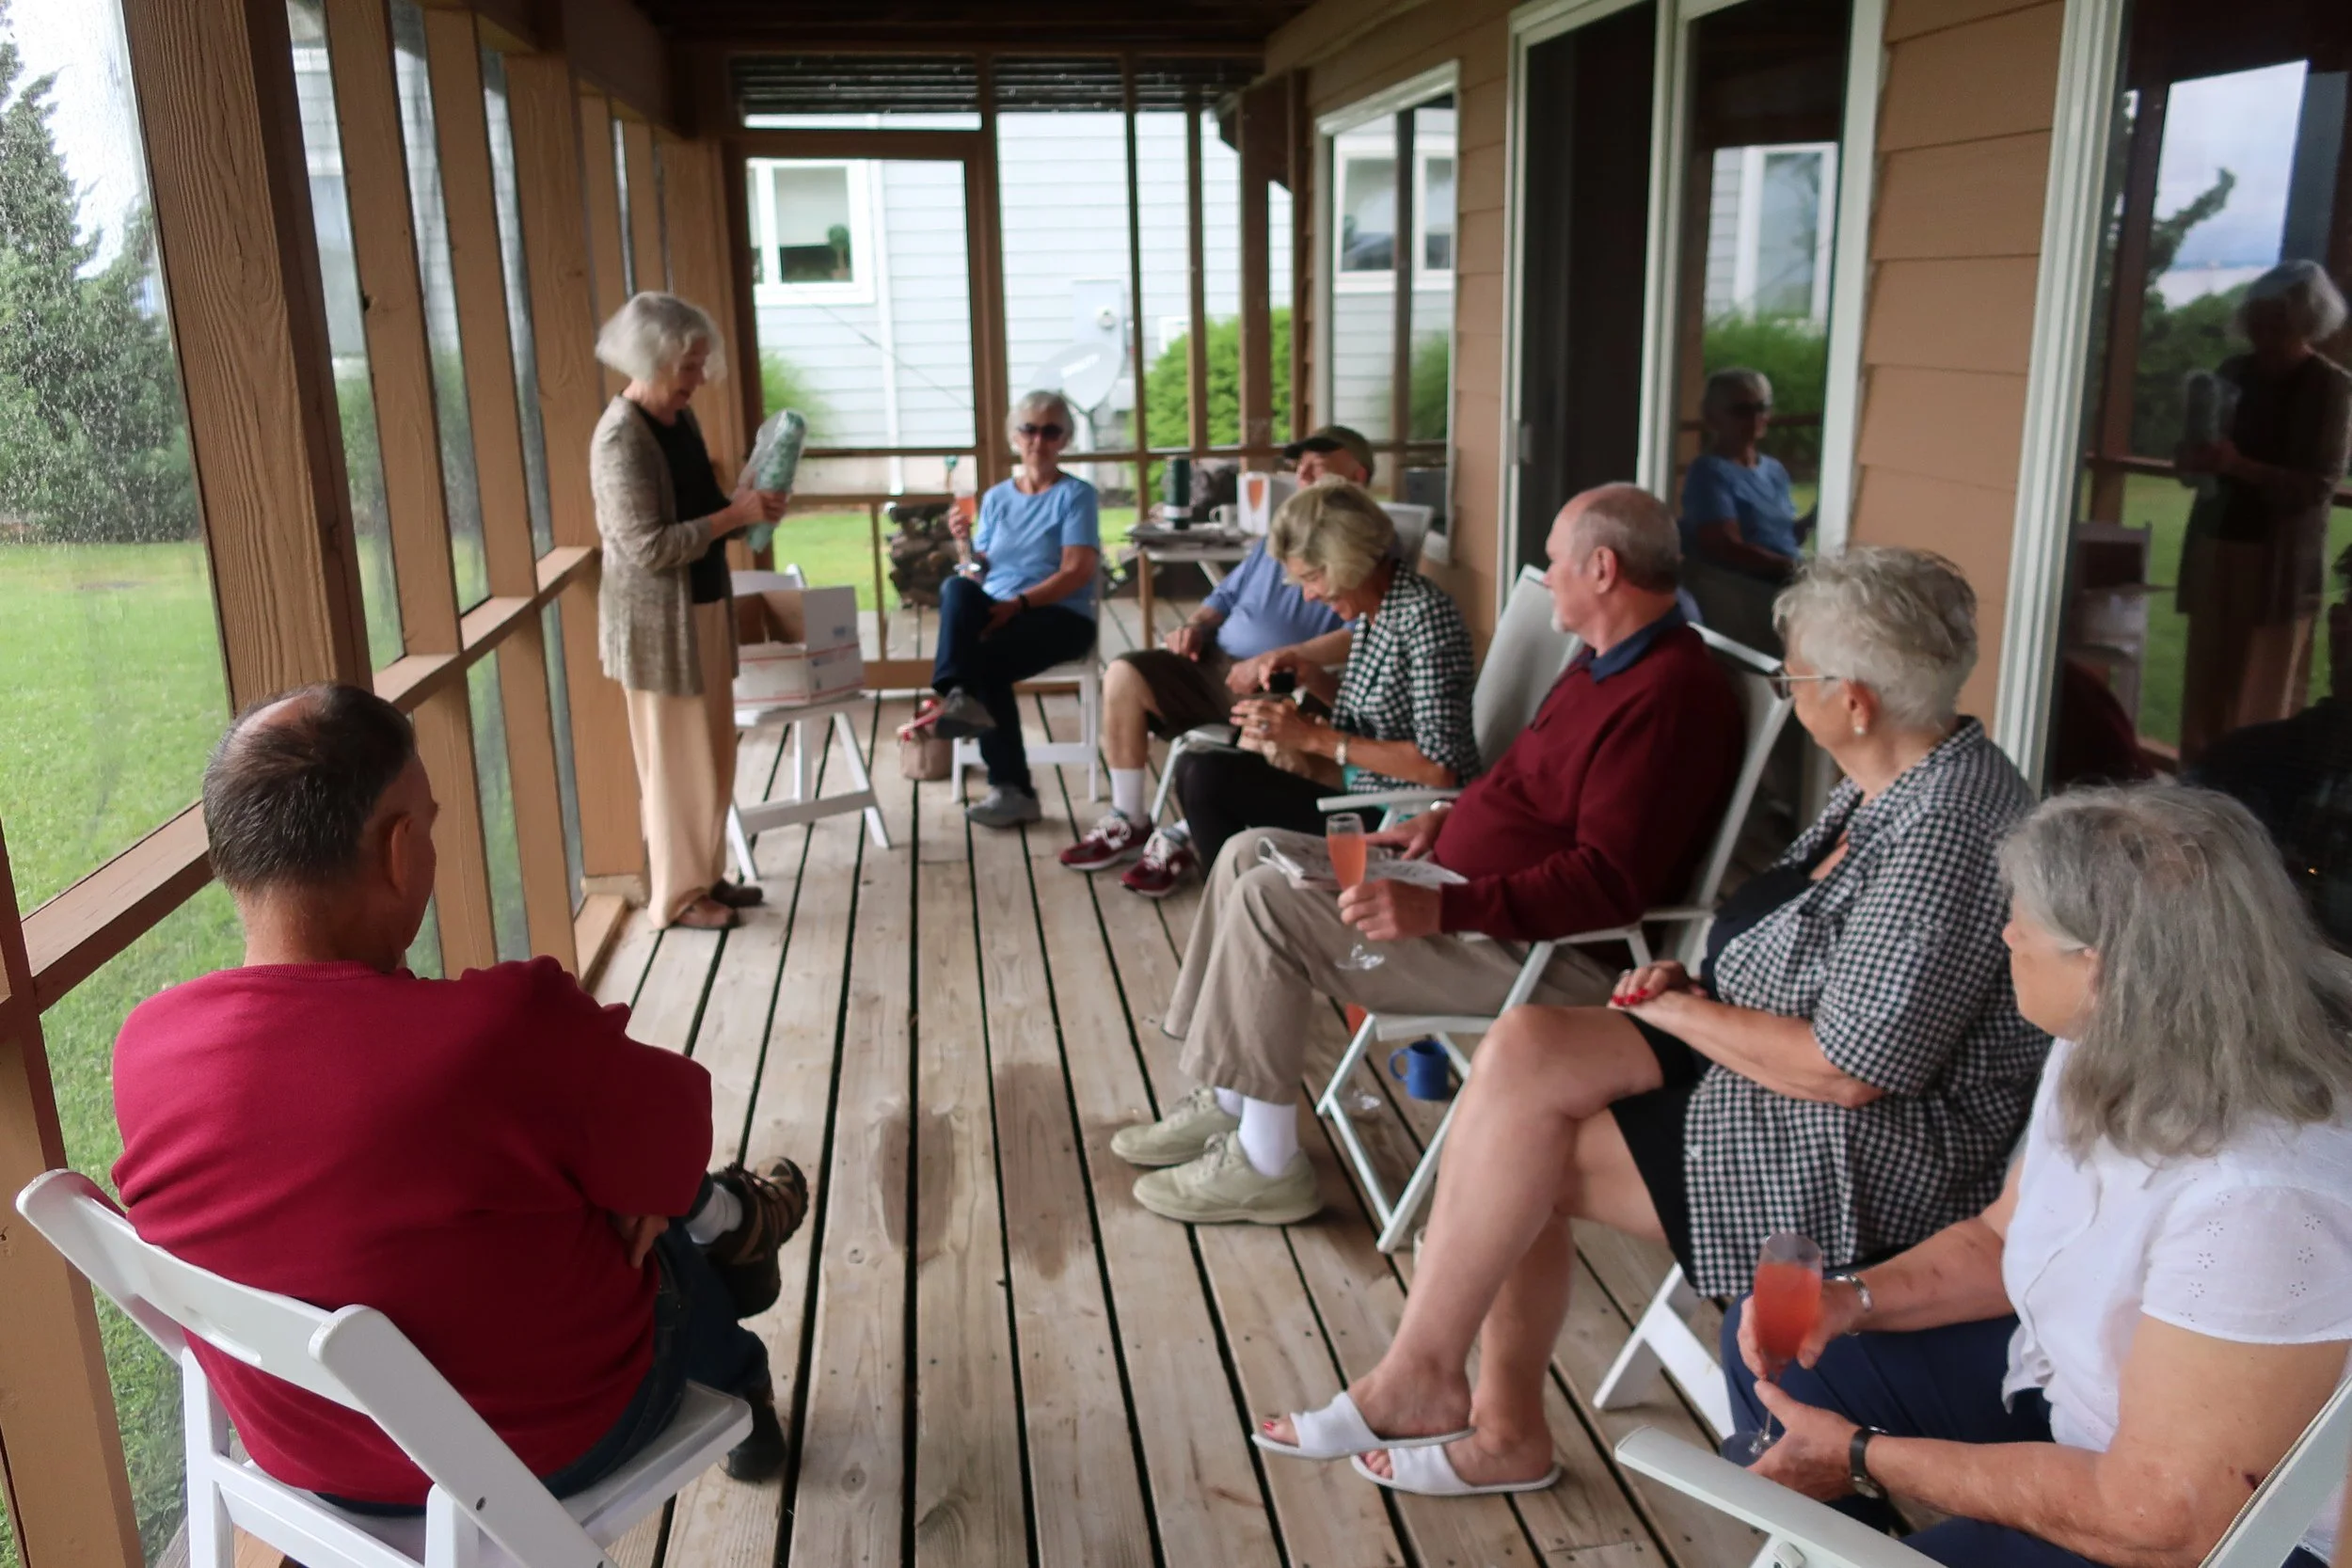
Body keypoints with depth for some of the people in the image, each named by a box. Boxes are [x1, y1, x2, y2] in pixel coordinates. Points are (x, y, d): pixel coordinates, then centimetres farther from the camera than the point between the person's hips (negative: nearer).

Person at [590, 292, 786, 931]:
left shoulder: (680, 417, 7)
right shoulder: (621, 438, -20)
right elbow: (650, 546, -24)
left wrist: (746, 505, -1)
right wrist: (737, 515, -22)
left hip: (704, 607, 9)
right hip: (656, 620, -9)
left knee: (711, 752, 16)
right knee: (674, 758, 2)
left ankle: (705, 876, 30)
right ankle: (676, 895, 16)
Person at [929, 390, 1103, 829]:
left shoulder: (1076, 495, 1)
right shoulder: (996, 497, 16)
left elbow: (1078, 572, -10)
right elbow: (981, 572, 15)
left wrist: (1019, 602, -20)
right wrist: (966, 543, -6)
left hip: (1060, 617, -4)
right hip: (997, 612, 4)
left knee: (985, 658, -34)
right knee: (957, 588, -31)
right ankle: (959, 699, -33)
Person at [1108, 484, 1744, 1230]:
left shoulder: (1668, 694, -23)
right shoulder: (1607, 659, 11)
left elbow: (1606, 882, -29)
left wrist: (1440, 908, -33)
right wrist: (1446, 819, 8)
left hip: (1542, 946, -11)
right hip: (1459, 877, 11)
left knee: (1268, 901, -20)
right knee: (1249, 853, 9)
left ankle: (1266, 1167, -7)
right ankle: (1227, 1103, 15)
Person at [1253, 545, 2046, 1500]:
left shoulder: (1945, 833, -24)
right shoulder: (1888, 783, 8)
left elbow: (1850, 1068, -26)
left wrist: (1680, 1009, -13)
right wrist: (1694, 985, 2)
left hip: (1879, 1147, -9)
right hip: (1773, 1056, 10)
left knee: (1525, 1148, -16)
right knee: (1523, 1049, -11)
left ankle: (1420, 1378, 7)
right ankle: (1503, 1426, -3)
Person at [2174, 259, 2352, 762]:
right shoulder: (2234, 371, 8)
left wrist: (2238, 466, -28)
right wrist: (2198, 457, -10)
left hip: (2279, 559, -5)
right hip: (2214, 544, 5)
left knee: (2261, 698, 0)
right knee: (2204, 688, 7)